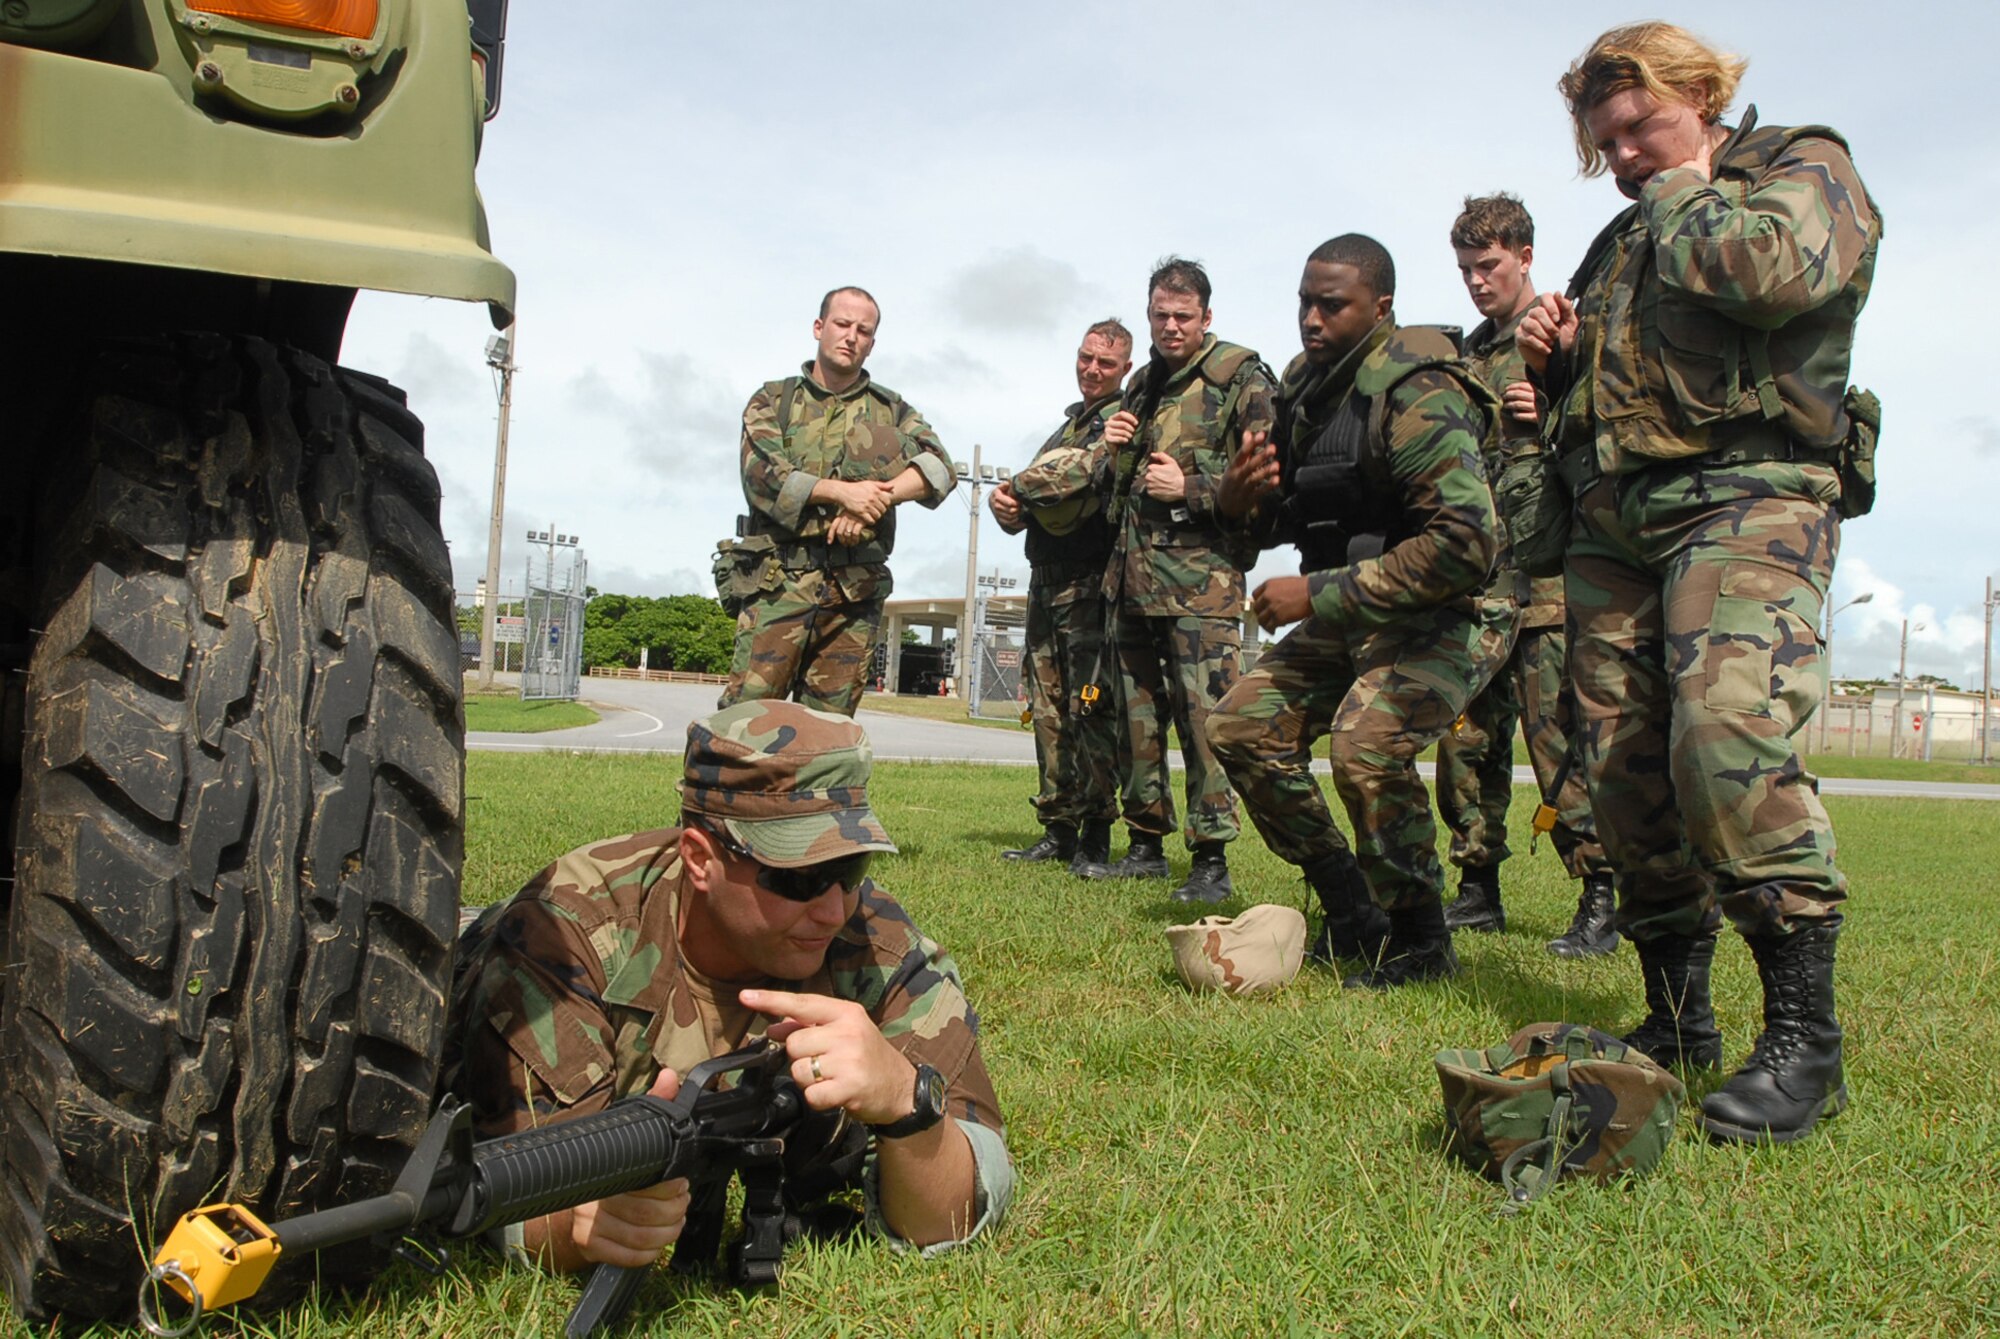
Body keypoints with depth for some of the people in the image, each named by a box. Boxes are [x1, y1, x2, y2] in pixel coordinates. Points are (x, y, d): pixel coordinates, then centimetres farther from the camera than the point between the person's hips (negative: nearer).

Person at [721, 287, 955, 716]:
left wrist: (875, 499, -16)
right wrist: (841, 491, -17)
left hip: (856, 589, 2)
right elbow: (761, 475, -4)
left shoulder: (891, 411, 18)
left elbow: (938, 469, 1)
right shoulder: (774, 400, 13)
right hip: (781, 581, -2)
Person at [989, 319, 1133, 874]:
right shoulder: (1072, 423, 24)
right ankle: (1057, 830, 14)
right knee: (1049, 710, 8)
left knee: (1091, 709, -9)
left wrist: (1021, 485, -4)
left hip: (1090, 584, -8)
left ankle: (1096, 834, -3)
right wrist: (1002, 501, -6)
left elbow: (1082, 472, -21)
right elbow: (1019, 503, 19)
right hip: (1045, 582, 8)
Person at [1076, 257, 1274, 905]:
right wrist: (1116, 449, 8)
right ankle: (1146, 845, 21)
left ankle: (1211, 861, -5)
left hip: (1200, 575, -7)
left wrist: (1191, 489, -16)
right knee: (1137, 716, 11)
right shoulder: (1142, 384, 19)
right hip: (1133, 575, 7)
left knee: (1204, 718, -10)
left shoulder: (1241, 377, -2)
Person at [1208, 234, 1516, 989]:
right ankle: (1350, 912, 12)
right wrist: (1239, 497, -11)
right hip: (1353, 614, 9)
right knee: (1241, 726, 1)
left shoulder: (1414, 392, -22)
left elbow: (1465, 543, -33)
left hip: (1452, 614, -9)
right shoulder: (1306, 383, 4)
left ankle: (1421, 941, -8)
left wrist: (1320, 591, -28)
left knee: (1366, 742, -31)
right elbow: (1276, 517, 15)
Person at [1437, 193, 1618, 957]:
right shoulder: (1467, 356, 22)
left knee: (1558, 736, -10)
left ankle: (1598, 902, -5)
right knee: (1467, 735, 7)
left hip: (1549, 578, -7)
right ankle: (1478, 888, 17)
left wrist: (1555, 416, -19)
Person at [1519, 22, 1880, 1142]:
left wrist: (1683, 193, 1)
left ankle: (1805, 1038, -20)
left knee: (1732, 732, -26)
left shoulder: (1807, 167, 7)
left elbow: (1772, 269, -17)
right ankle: (1678, 1017, 13)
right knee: (1626, 767, 1)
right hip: (1611, 517, 7)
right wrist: (1557, 355, 12)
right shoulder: (1627, 235, 28)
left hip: (1747, 500, -7)